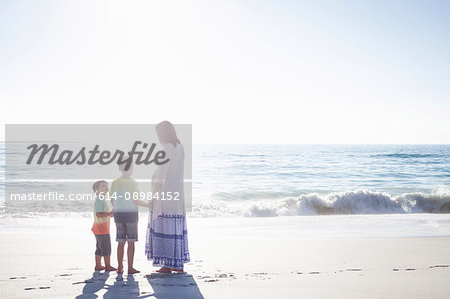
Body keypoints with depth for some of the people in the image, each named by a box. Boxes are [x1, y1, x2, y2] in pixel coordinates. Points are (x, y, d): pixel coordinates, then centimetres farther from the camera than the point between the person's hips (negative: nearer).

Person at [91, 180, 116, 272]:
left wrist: (111, 214, 12)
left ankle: (98, 265, 20)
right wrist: (110, 214, -24)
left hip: (99, 229, 11)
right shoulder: (99, 200, -17)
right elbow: (98, 214, -26)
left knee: (100, 248, 14)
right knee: (106, 248, -6)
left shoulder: (102, 200, 18)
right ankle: (108, 266, -2)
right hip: (102, 229, -11)